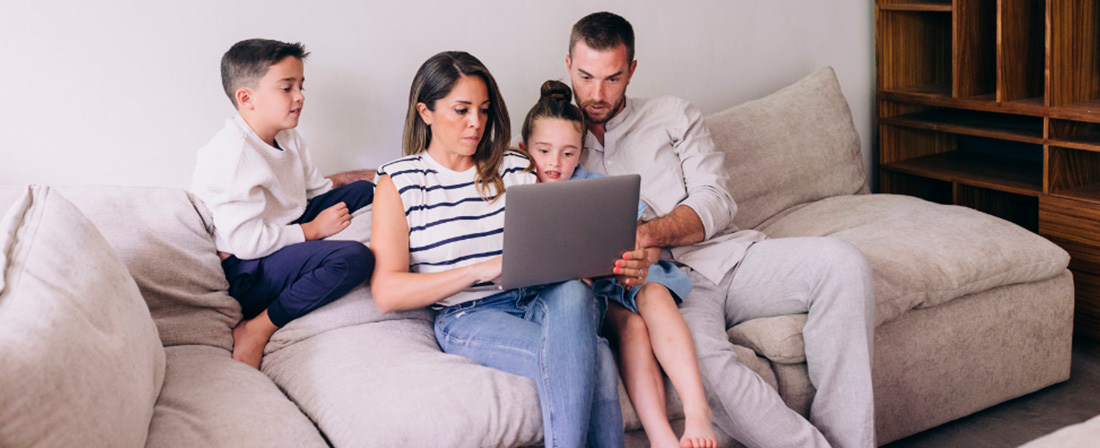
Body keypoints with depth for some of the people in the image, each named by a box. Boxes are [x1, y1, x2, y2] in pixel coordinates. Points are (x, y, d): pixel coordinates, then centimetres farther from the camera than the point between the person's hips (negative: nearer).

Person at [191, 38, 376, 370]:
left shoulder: (286, 138, 9)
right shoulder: (231, 155, -22)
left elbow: (319, 191, 17)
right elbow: (247, 242, -27)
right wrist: (313, 230, -18)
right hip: (246, 273, -10)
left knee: (363, 190, 12)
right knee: (355, 258, -31)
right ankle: (257, 328, -22)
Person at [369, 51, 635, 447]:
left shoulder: (515, 169, 15)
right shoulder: (399, 183, 4)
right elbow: (386, 292, -6)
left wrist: (610, 264, -11)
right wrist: (482, 269, -17)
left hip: (539, 298, 4)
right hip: (466, 317, -4)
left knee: (574, 293, -35)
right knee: (595, 359, -31)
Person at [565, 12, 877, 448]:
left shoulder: (671, 115, 17)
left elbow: (716, 202, 4)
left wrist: (645, 233, -15)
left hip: (724, 255, 3)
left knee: (842, 262, -24)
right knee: (700, 357, -38)